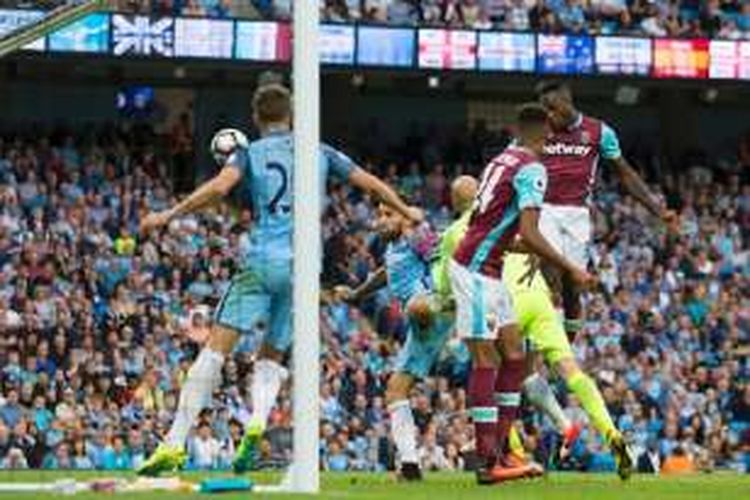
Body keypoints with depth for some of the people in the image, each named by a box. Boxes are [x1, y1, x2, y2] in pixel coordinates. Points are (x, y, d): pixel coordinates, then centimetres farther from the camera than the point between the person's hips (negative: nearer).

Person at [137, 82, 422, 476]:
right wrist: (406, 212, 38)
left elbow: (218, 187, -13)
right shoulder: (319, 153, 15)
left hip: (263, 259, -3)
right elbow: (370, 183, 22)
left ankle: (175, 443, -15)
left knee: (216, 349, -7)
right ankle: (257, 422, -14)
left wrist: (168, 216, -9)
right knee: (271, 357, 16)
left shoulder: (248, 153, 6)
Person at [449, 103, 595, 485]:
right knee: (486, 360, -8)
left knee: (513, 356, 10)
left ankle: (500, 452, 9)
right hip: (477, 271, -9)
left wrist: (532, 256, 36)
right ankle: (487, 463, -9)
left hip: (487, 271, 9)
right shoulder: (532, 169, -14)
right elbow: (529, 234, -23)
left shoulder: (503, 160, 15)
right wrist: (572, 270, -16)